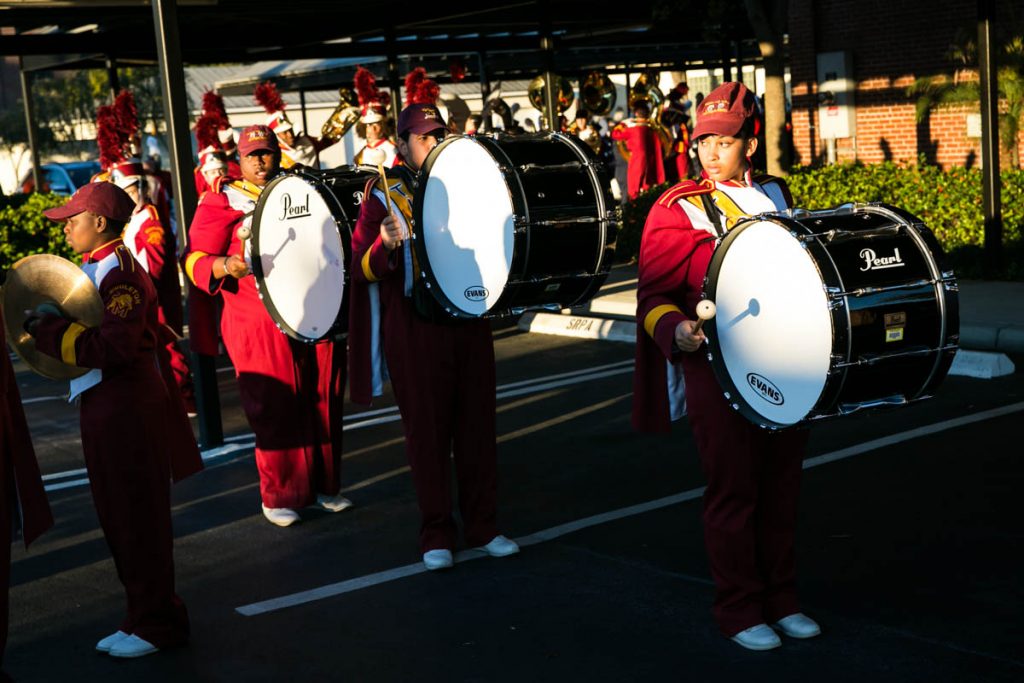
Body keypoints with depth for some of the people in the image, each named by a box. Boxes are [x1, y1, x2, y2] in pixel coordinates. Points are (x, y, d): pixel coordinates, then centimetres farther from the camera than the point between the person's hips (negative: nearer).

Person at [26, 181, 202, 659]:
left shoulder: (119, 272, -17)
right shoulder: (94, 269, 13)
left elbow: (114, 346, -26)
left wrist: (50, 331, -21)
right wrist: (47, 326, 6)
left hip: (126, 406, -10)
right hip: (104, 403, 10)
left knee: (137, 518, 0)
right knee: (120, 517, 16)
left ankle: (156, 624, 11)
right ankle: (147, 616, 27)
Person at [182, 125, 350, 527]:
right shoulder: (221, 203, 2)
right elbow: (196, 260, -5)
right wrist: (227, 265, -26)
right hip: (260, 326, -4)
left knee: (324, 404, 7)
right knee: (276, 410, -2)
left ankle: (324, 487, 20)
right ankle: (280, 497, 11)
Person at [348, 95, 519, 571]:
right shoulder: (384, 195, 1)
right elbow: (362, 267, -5)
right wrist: (386, 244, -25)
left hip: (468, 322, 4)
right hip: (414, 330, -4)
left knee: (477, 425, 7)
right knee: (427, 431, 2)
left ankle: (483, 526, 18)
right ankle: (436, 535, 13)